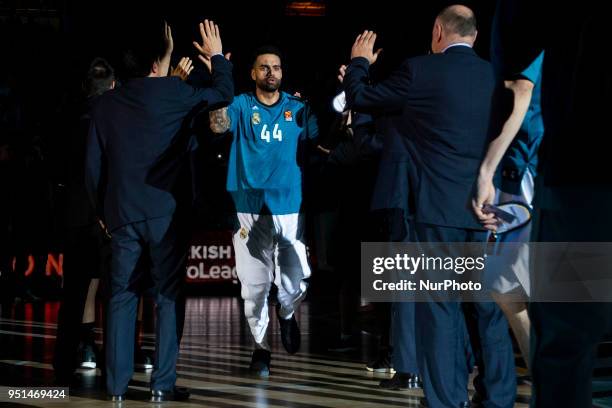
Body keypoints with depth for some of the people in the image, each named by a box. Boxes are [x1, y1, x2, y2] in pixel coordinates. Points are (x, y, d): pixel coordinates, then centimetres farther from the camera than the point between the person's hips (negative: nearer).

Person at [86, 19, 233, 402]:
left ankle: (117, 384, 7)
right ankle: (163, 384, 1)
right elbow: (224, 94, 11)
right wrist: (218, 57, 27)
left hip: (122, 212, 3)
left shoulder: (107, 102, 5)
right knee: (169, 295, 4)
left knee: (122, 296, 8)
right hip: (164, 212, -3)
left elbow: (94, 167, 7)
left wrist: (104, 210, 18)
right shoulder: (172, 92, -5)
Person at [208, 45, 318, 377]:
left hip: (289, 208, 1)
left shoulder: (298, 109, 8)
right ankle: (260, 346, 22)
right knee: (254, 286, 3)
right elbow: (218, 125, -15)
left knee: (296, 283, -7)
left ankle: (286, 314, 28)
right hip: (249, 209, 0)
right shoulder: (242, 105, 4)